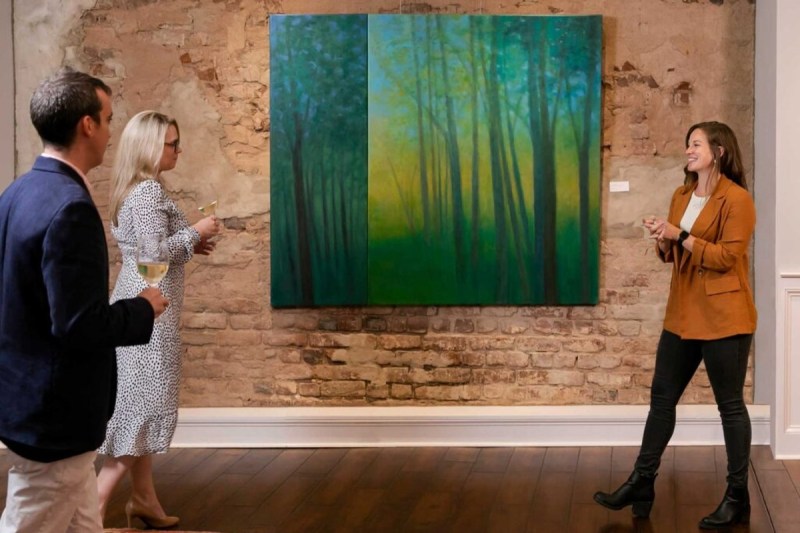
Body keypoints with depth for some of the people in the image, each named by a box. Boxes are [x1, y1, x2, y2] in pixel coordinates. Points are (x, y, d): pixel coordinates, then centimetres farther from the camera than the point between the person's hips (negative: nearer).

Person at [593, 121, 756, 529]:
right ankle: (642, 483, 17)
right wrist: (665, 242, -2)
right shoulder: (681, 196, 13)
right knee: (661, 396, 10)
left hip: (722, 317, -8)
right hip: (682, 314, 8)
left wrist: (681, 237, -20)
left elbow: (727, 257, -18)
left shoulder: (737, 199, -12)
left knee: (730, 404, 1)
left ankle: (738, 497, 10)